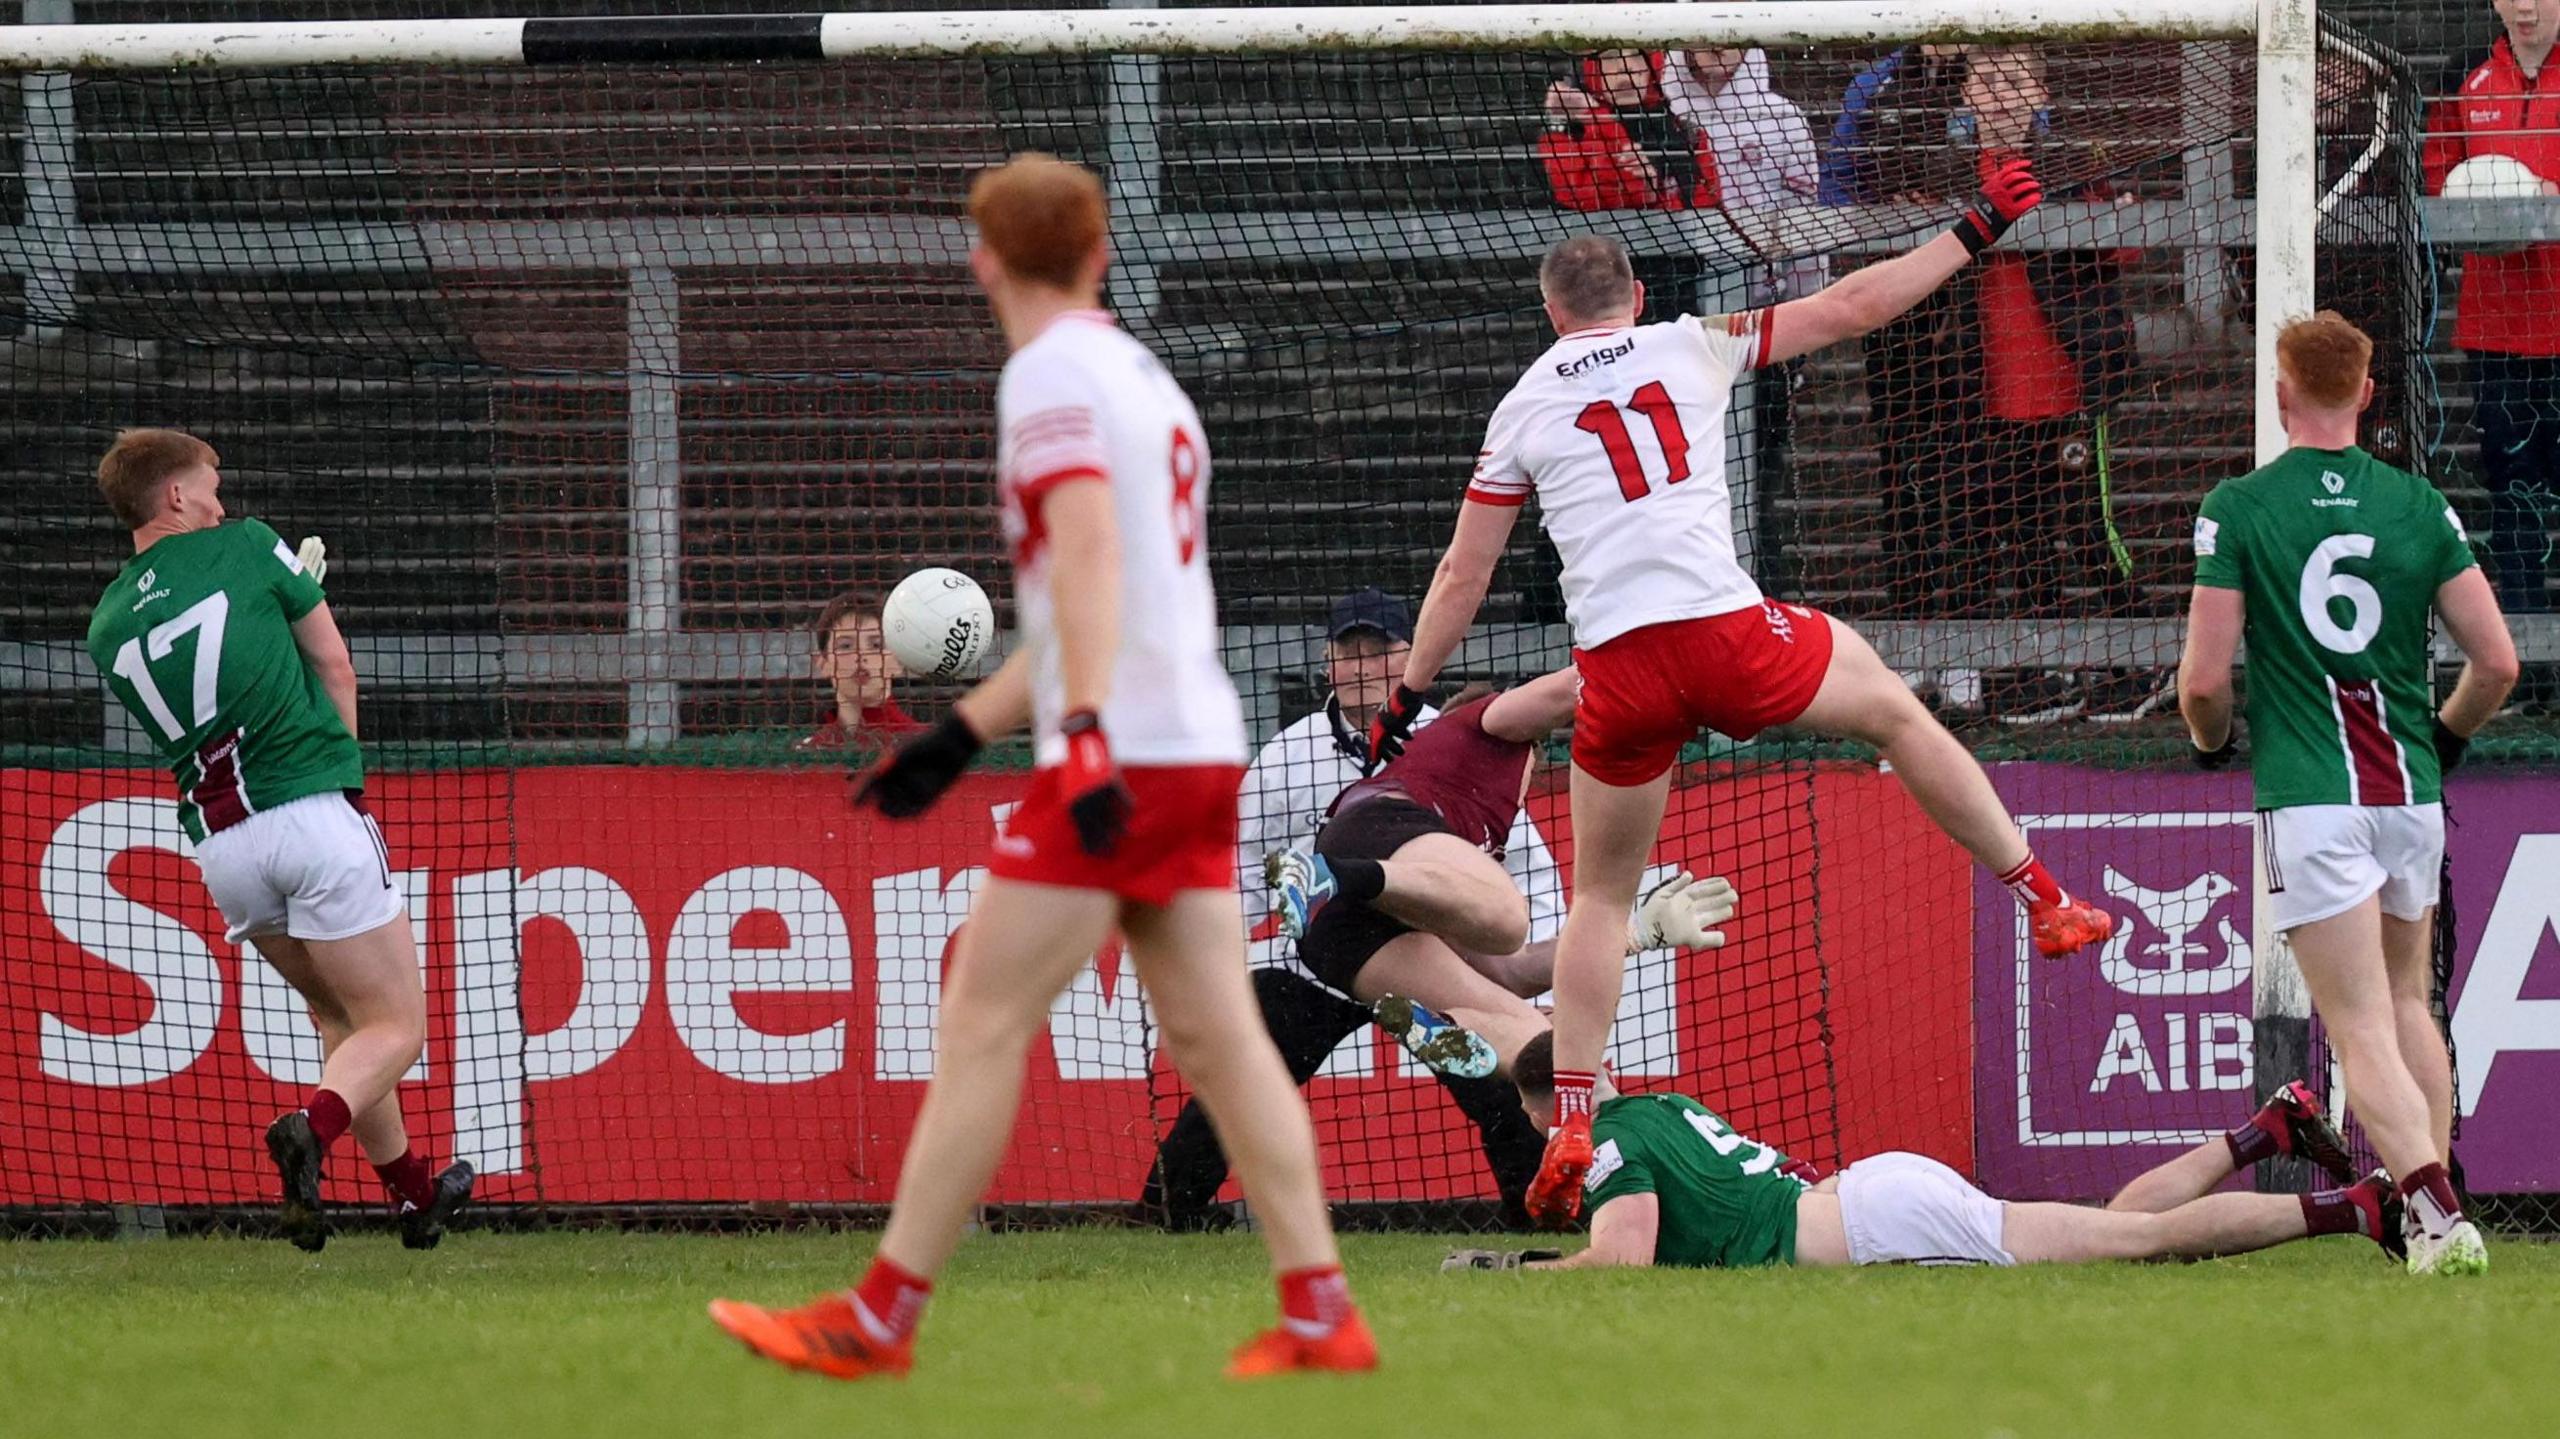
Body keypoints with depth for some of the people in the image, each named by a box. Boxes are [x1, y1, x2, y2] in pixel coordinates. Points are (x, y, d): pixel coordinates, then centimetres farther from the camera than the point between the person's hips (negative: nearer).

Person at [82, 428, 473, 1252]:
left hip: (219, 842, 5)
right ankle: (313, 1128, -29)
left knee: (335, 1013, 24)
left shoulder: (107, 626, 11)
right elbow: (336, 669, 7)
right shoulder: (245, 548, 1)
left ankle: (413, 1190, 25)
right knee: (394, 1026, 0)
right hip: (312, 809, -5)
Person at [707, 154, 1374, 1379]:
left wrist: (1085, 731, -30)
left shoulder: (1050, 374, -6)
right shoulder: (1142, 378, 21)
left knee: (982, 1024, -5)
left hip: (1120, 753, -8)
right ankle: (1319, 1312, 0)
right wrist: (962, 736, 32)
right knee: (1213, 1037, 7)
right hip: (1202, 741, 8)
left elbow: (1089, 555, -21)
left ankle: (878, 1321, -4)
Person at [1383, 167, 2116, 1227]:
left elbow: (1462, 577, 16)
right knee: (1894, 710, 24)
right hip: (1725, 629, -1)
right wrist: (1973, 234, 24)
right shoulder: (1692, 346, 11)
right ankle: (2046, 903, 28)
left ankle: (1569, 1124, 4)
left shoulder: (1523, 407, 14)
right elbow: (1854, 308, 14)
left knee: (1600, 895, 14)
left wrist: (1407, 701, 26)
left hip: (1618, 665, 1)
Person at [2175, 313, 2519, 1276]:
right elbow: (2497, 662, 3)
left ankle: (2434, 1208, -25)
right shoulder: (2418, 506, 4)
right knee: (2407, 1003, 22)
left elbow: (2204, 679, -7)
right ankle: (2438, 1211, 18)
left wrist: (2210, 740, 15)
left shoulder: (2237, 509, -5)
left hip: (2310, 800, -4)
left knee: (2364, 1030, -6)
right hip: (2412, 795, 4)